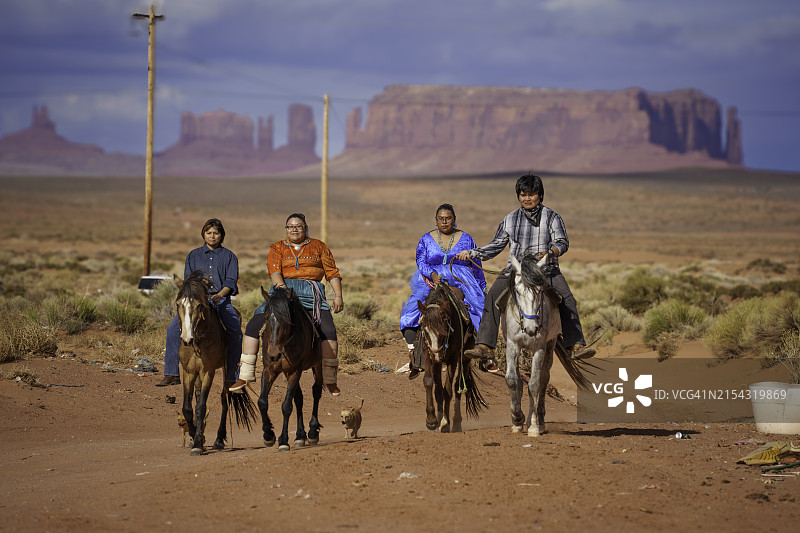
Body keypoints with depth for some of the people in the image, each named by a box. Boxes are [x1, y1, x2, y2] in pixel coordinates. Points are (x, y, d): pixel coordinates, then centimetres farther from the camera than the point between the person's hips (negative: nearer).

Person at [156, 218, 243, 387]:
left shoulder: (229, 256, 12)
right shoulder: (194, 255, 17)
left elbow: (231, 281, 2)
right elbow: (188, 280, 11)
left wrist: (220, 295, -17)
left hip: (221, 299, -1)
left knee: (236, 331, -25)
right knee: (173, 328, -19)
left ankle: (231, 376, -17)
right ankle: (172, 374, -16)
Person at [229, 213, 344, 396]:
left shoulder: (318, 247, 14)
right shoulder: (277, 248, 14)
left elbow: (332, 272, 12)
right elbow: (274, 270, -4)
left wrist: (338, 296, 0)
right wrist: (281, 285, -25)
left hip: (311, 291, -1)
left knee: (328, 330, -23)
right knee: (254, 326, -12)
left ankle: (329, 380, -18)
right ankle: (246, 374, -3)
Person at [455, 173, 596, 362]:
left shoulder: (551, 217, 6)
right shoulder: (510, 219, 15)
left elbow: (563, 243, -5)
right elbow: (496, 246, 20)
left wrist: (549, 253, -27)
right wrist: (471, 253, 8)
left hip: (547, 270, -2)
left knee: (567, 301, -24)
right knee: (493, 295, -23)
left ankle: (576, 346, -22)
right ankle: (484, 345, -25)